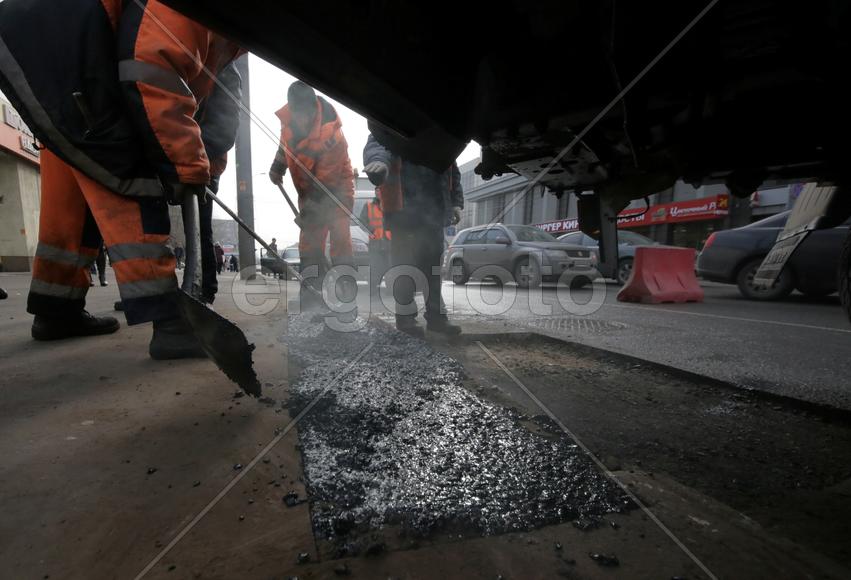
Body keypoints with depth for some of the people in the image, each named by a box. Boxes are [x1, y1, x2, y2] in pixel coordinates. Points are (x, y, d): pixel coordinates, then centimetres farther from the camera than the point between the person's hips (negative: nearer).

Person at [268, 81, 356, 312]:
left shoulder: (331, 133, -30)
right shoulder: (289, 117, -11)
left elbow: (325, 179, -27)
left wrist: (310, 206, -24)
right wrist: (278, 166, 6)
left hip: (336, 188, -6)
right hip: (310, 191, 6)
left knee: (339, 235, -16)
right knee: (309, 239, 0)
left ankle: (346, 284, -12)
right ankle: (313, 289, 4)